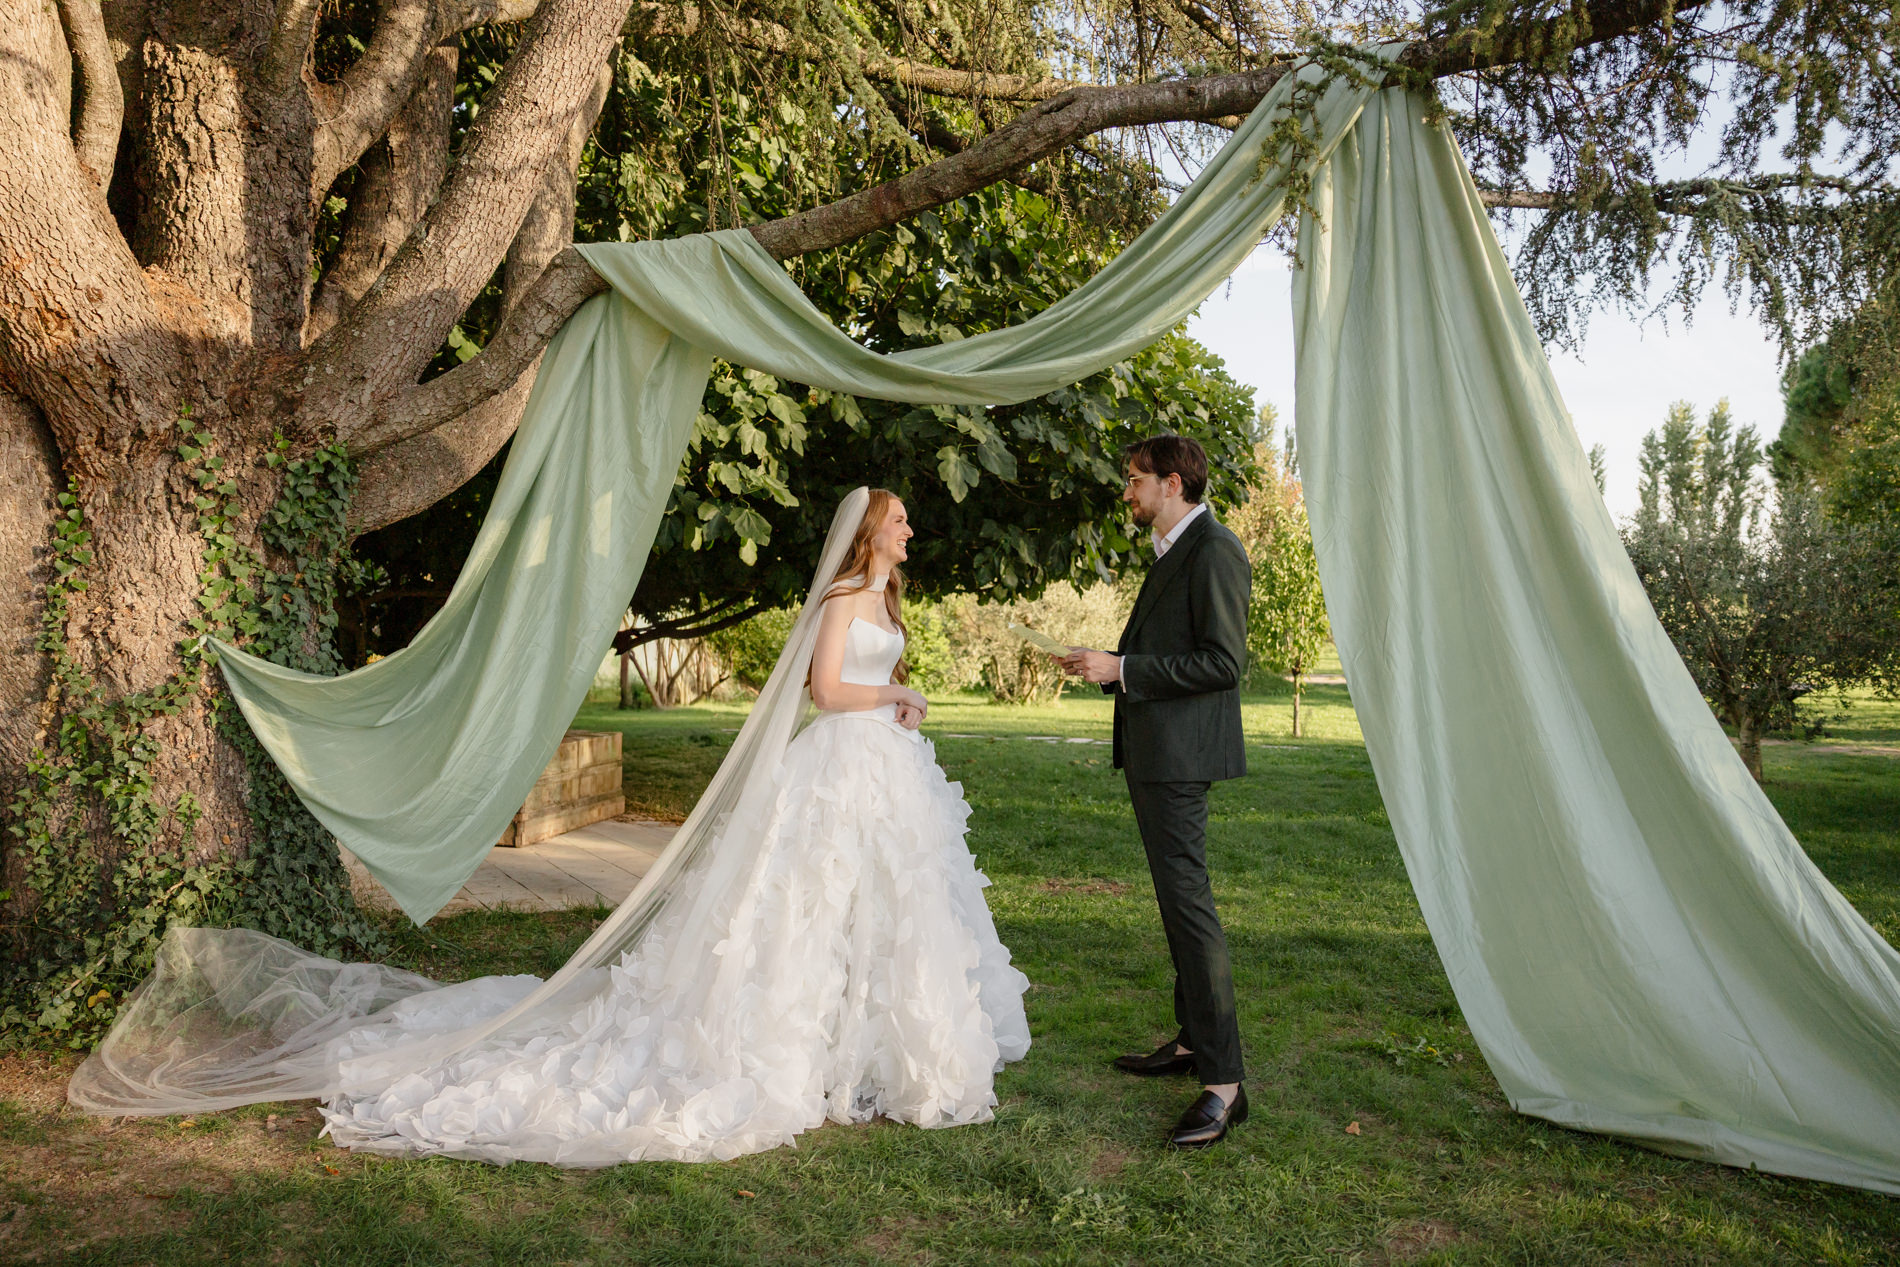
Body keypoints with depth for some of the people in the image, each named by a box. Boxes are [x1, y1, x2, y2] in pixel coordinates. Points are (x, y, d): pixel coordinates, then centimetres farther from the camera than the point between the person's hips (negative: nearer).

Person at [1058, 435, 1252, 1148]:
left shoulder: (1215, 550, -13)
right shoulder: (1171, 553, 19)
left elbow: (1223, 660, -20)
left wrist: (1122, 668, -18)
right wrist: (1105, 664, 11)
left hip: (1181, 753, -11)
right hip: (1152, 753, 11)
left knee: (1188, 900, -12)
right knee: (1177, 898, 16)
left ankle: (1223, 1083, -8)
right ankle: (1192, 1040, 28)